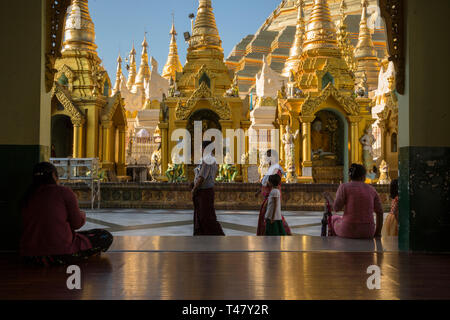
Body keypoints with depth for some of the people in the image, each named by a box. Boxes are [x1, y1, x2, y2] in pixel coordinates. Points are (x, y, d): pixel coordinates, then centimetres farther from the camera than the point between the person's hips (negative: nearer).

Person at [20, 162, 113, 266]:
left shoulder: (27, 196, 9)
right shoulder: (64, 192, -6)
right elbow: (77, 223, -2)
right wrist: (82, 215, 21)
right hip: (60, 255, -7)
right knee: (106, 237, 4)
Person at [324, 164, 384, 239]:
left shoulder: (344, 187, -5)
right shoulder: (371, 189, 7)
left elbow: (337, 208, -13)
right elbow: (380, 212, 3)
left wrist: (329, 198, 7)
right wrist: (377, 233, 12)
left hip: (349, 231, -3)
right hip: (367, 232, 3)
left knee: (334, 219, 32)